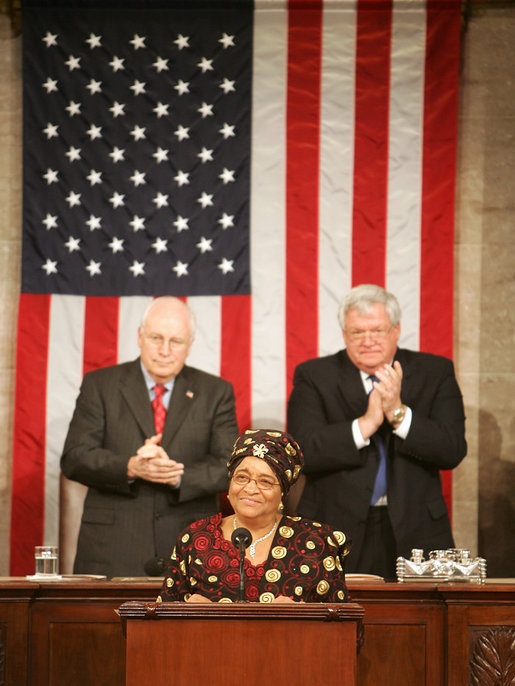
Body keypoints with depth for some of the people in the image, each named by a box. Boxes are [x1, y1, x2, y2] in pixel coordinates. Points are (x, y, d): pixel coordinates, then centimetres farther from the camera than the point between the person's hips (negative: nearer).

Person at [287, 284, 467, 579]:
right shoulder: (314, 376, 4)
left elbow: (453, 451, -5)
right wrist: (365, 424, -18)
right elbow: (303, 452, -10)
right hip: (336, 535, -1)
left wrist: (398, 413, -16)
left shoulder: (436, 372, 6)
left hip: (415, 534, 1)